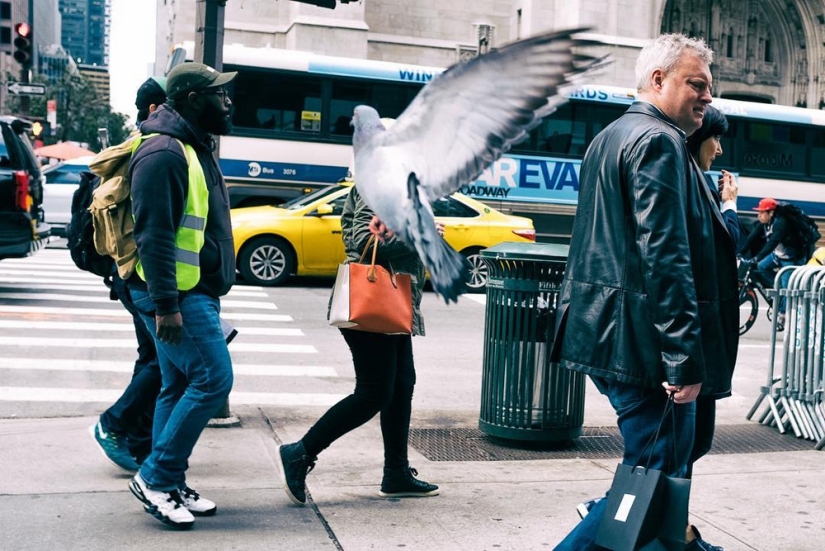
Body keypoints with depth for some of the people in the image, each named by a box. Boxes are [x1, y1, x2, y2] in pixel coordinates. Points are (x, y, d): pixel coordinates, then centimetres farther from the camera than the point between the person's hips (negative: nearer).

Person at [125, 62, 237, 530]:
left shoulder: (195, 148, 18)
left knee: (180, 387, 12)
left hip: (196, 291, 10)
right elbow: (154, 234, -21)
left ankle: (169, 487, 20)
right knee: (213, 378, -11)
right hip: (178, 296, -10)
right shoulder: (165, 153, -15)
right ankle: (157, 477, 0)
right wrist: (166, 304, -24)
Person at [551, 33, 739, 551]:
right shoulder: (659, 141, -12)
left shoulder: (609, 137, 20)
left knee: (653, 467, 20)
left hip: (606, 333, 11)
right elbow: (665, 256, -22)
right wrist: (685, 360, -22)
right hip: (644, 340, -11)